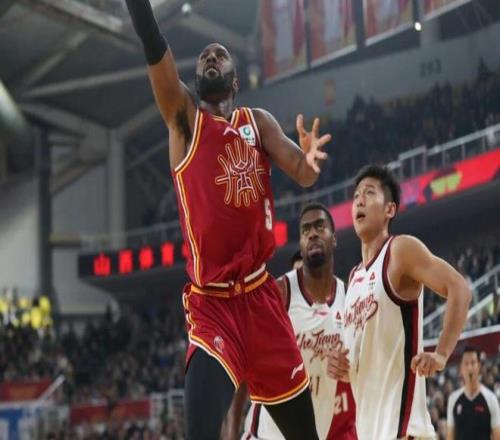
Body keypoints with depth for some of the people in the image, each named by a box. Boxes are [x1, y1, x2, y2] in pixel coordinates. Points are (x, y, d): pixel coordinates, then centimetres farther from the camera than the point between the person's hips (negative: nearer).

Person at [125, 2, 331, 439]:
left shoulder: (259, 122, 12)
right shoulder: (184, 116, 3)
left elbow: (303, 175, -3)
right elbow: (154, 46, -12)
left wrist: (310, 159, -27)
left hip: (261, 298, 4)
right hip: (211, 304, -4)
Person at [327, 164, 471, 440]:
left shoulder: (401, 250, -4)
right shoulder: (354, 278, 20)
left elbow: (459, 288, -16)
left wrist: (441, 354, -27)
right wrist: (340, 367, 5)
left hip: (400, 412, -9)